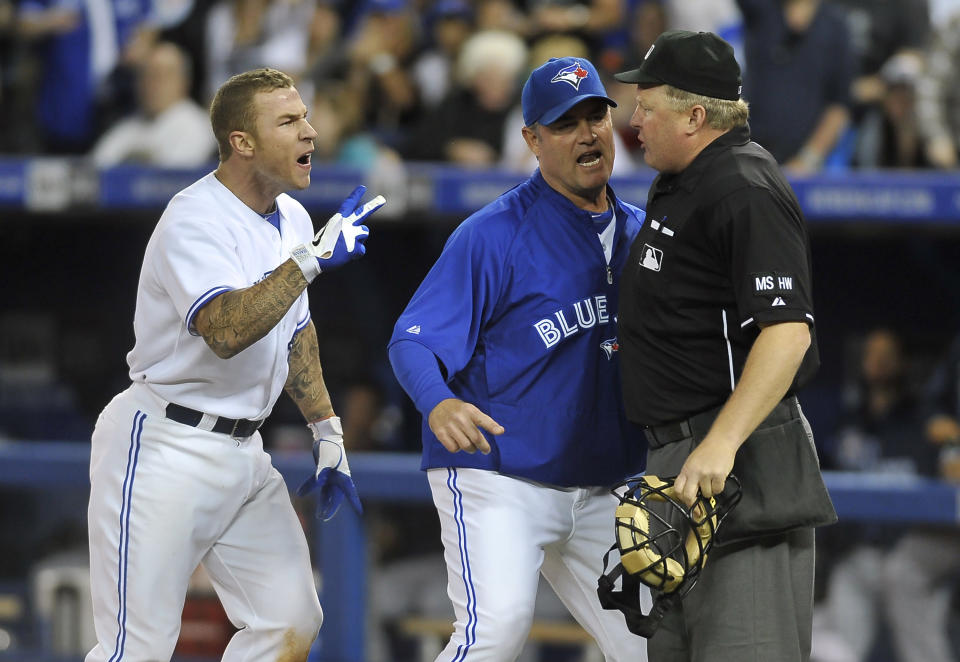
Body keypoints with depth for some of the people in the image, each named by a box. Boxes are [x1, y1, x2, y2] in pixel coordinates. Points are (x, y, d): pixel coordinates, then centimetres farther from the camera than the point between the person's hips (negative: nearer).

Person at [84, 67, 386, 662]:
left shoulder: (292, 219, 9)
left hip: (243, 453, 8)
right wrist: (311, 259, -36)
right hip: (165, 451, -8)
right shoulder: (195, 221, -18)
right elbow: (226, 331, -35)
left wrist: (328, 434, 20)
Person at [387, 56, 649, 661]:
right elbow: (413, 340, -16)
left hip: (600, 491, 7)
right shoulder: (494, 235, -9)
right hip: (495, 479, -7)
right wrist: (438, 403, -37)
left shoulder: (639, 232, 12)